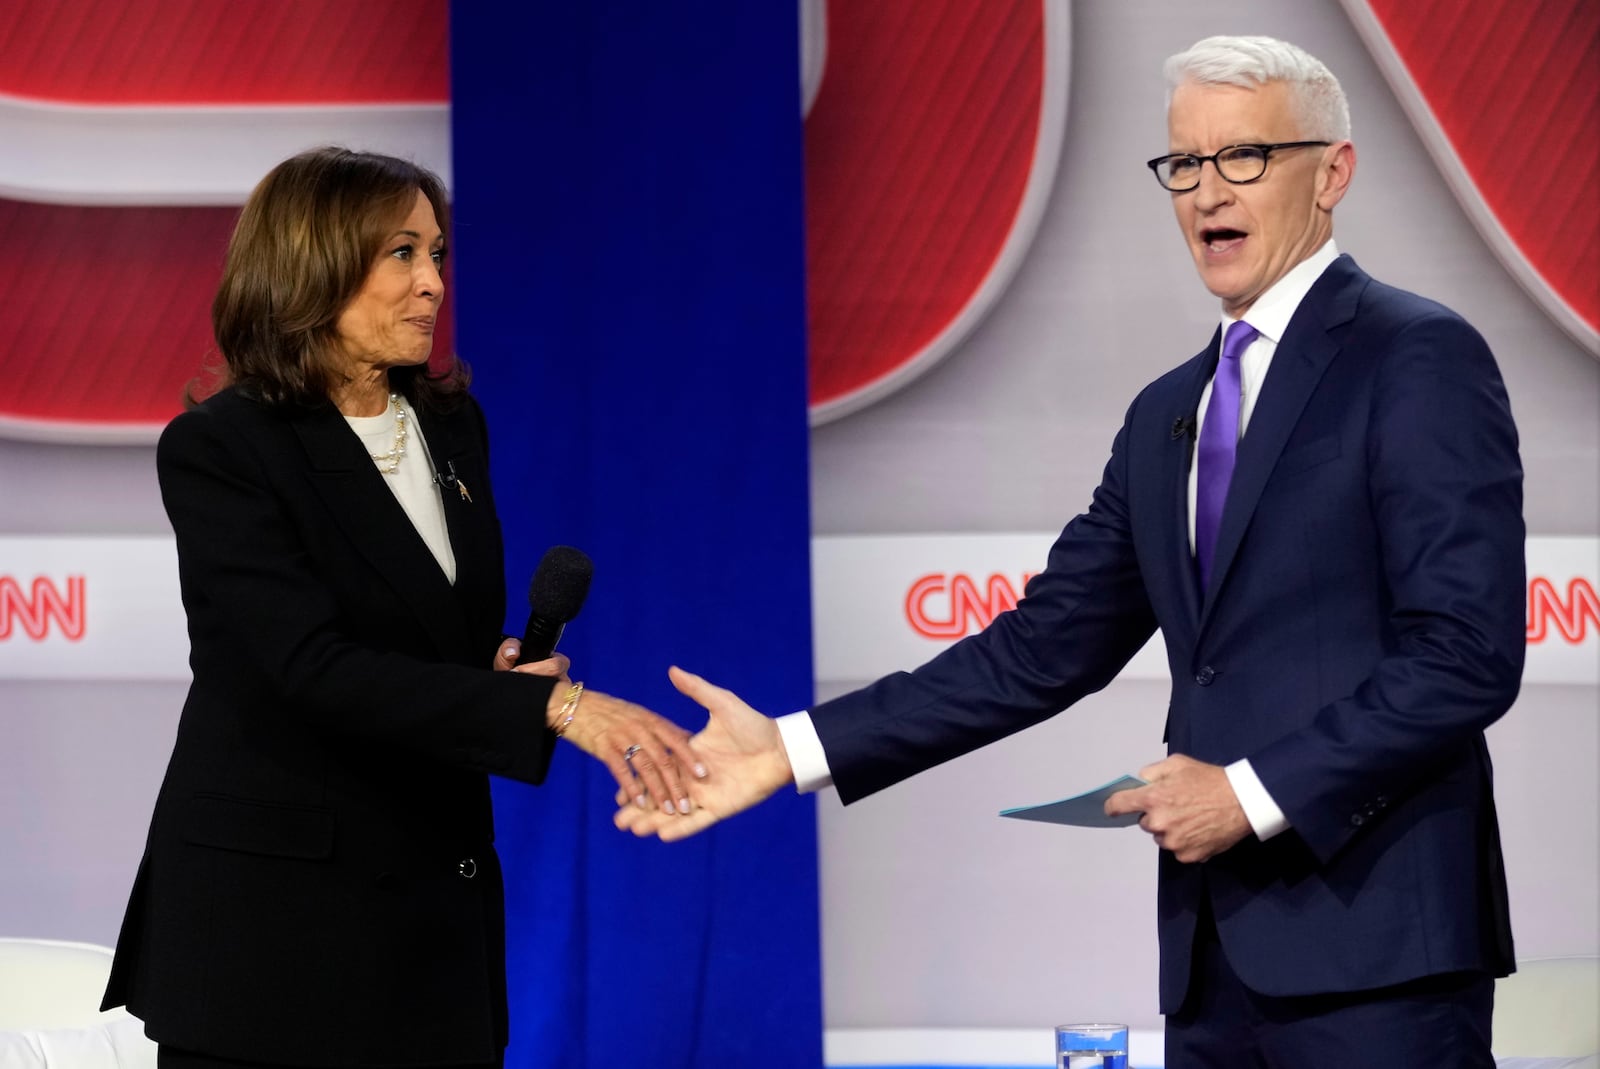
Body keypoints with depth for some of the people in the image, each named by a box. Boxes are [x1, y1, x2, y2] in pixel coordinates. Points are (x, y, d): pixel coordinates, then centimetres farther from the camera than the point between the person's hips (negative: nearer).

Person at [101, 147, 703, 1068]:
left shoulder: (453, 424, 9)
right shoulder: (217, 451, -11)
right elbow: (313, 667, -23)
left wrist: (509, 667, -3)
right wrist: (555, 706, -30)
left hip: (437, 916, 6)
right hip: (274, 915, -6)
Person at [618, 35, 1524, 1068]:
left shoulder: (1418, 358, -6)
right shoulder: (1167, 416, 18)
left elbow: (1467, 655, -13)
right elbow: (1045, 648, 14)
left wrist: (1254, 794, -15)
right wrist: (793, 750, 7)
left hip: (1377, 949, -7)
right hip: (1217, 950, 7)